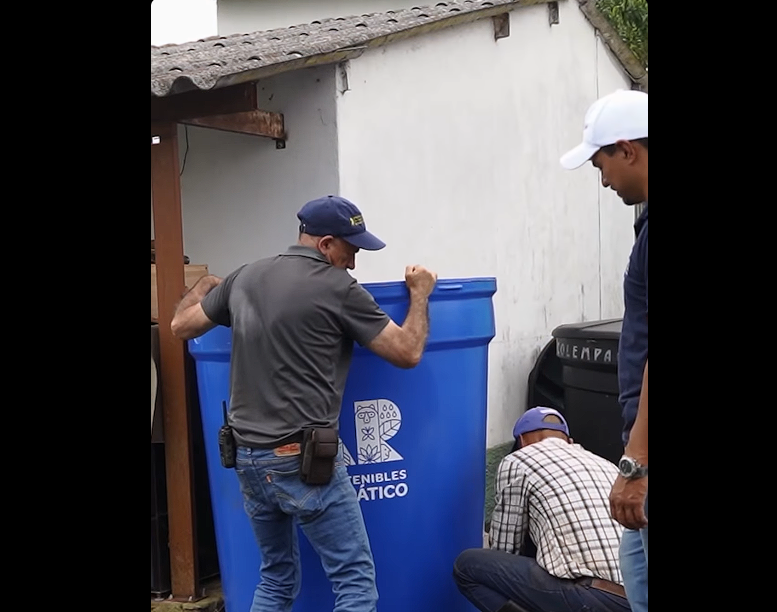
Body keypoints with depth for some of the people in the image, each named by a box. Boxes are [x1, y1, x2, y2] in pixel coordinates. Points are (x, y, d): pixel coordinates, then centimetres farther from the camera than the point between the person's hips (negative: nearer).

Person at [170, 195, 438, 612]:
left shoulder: (244, 278, 9)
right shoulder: (338, 288, -9)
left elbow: (181, 325, 21)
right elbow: (407, 353, -4)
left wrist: (204, 287, 41)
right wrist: (420, 293, 11)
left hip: (247, 457, 7)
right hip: (303, 459, -7)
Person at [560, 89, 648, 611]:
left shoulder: (652, 226, -19)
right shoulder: (647, 220, 12)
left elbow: (659, 352, -23)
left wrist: (635, 463, -21)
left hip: (648, 449, -10)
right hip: (644, 447, 10)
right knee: (637, 569, 19)